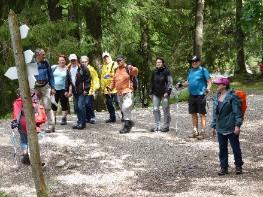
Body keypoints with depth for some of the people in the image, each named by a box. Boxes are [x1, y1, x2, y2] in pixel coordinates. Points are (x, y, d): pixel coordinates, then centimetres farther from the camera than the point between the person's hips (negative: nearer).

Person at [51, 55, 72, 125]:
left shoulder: (67, 69, -1)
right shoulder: (54, 68, 6)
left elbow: (69, 81, -3)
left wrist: (67, 90, -9)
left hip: (63, 89, -3)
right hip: (54, 89, 3)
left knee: (64, 104, -1)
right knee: (53, 104, 5)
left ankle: (64, 118, 5)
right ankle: (53, 119, 13)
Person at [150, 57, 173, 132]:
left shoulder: (166, 71, -4)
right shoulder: (154, 72, 12)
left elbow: (170, 82, -6)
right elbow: (152, 82, 20)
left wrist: (167, 91, -15)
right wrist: (151, 92, 17)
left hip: (164, 93, -6)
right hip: (156, 94, 6)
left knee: (166, 109, 0)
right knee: (155, 109, 4)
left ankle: (166, 126, 7)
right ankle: (157, 126, 10)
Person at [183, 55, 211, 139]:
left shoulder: (203, 70, -5)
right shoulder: (190, 71, 14)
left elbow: (209, 81, -8)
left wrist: (208, 88, -25)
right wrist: (181, 84, 6)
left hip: (200, 95, -7)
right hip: (192, 95, 7)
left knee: (202, 114, -2)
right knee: (193, 114, 12)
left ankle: (202, 132, 1)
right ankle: (195, 131, 22)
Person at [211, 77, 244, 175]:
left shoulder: (232, 97, -13)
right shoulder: (216, 97, 9)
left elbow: (238, 112, -14)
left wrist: (237, 125, -17)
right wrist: (213, 126, 14)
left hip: (231, 128, -7)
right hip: (220, 128, 7)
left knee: (235, 147, 5)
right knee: (222, 148, 10)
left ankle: (238, 166, 19)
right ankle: (224, 167, 17)